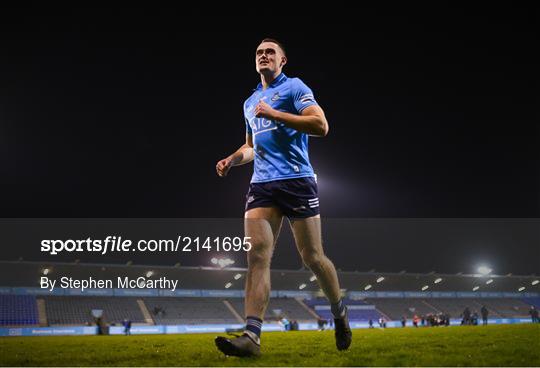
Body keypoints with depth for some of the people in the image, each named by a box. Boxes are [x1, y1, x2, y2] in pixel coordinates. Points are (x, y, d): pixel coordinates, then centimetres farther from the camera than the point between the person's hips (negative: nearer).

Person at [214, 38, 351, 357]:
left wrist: (273, 114, -14)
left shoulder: (294, 87, 3)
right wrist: (232, 159, 14)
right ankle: (252, 336, -18)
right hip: (261, 185, 5)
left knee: (312, 256, 1)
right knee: (257, 254, -12)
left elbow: (321, 125, -11)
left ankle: (340, 313, 27)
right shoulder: (250, 103, 23)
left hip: (296, 180, -5)